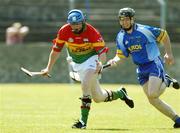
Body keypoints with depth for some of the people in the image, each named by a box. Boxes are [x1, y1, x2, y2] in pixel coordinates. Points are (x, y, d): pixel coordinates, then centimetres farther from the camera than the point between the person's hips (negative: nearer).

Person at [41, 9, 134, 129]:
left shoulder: (92, 32, -22)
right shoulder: (64, 31, -13)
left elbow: (102, 51, -23)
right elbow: (56, 50, -2)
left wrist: (100, 63, -43)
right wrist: (49, 68, -3)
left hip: (92, 60, -4)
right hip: (78, 64, 4)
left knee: (85, 85, -29)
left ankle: (83, 120, -23)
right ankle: (120, 94, 38)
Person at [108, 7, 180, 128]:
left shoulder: (145, 30, -14)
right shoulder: (121, 37, 2)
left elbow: (164, 35, 0)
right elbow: (122, 56, 9)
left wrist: (169, 53, 0)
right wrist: (115, 61, -13)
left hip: (154, 64, -6)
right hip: (141, 69, 6)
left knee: (152, 94, -24)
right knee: (153, 100, 0)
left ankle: (166, 81, 8)